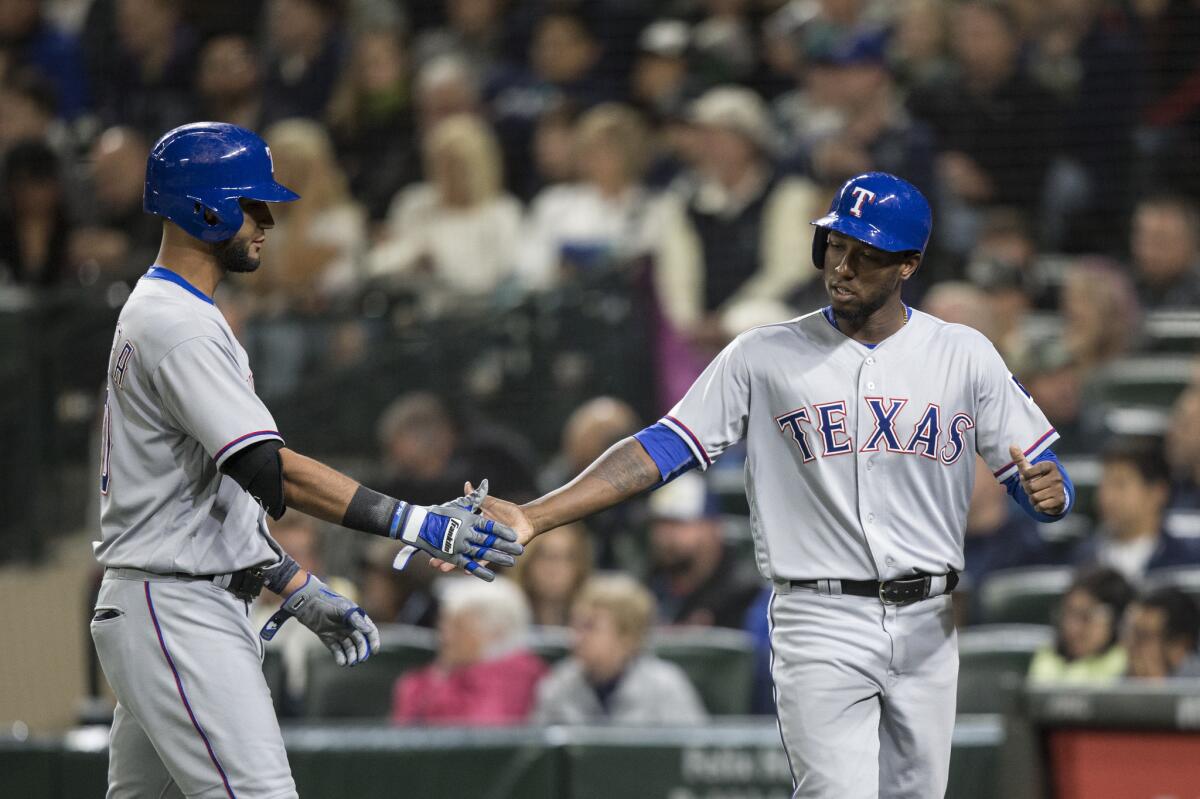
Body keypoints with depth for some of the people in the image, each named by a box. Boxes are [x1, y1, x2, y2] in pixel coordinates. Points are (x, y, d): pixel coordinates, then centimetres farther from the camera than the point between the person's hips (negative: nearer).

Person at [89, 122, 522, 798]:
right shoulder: (179, 326, -16)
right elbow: (267, 469, -25)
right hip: (179, 615, -11)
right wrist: (415, 524, -27)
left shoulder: (153, 314, 19)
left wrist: (302, 593, 17)